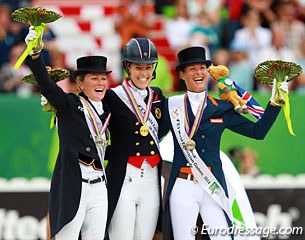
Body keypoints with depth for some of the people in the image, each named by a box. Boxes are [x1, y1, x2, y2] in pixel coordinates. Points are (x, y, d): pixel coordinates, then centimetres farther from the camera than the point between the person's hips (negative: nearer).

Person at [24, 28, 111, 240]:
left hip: (99, 189, 6)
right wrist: (35, 52, -30)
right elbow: (46, 84, -18)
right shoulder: (70, 105, -2)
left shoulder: (106, 111, 15)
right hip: (71, 188, -6)